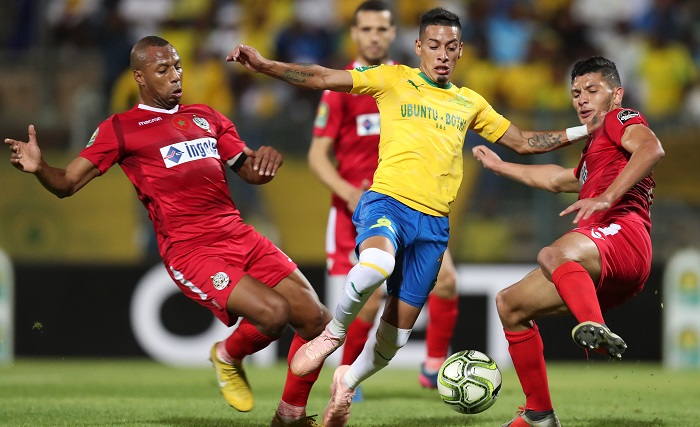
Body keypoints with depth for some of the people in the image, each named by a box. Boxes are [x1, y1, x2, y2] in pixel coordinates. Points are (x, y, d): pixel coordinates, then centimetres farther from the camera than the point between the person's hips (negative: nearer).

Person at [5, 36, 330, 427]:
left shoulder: (206, 117, 20)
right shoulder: (121, 129, 4)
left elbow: (250, 171, 24)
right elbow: (67, 183, 0)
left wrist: (266, 160, -1)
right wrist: (38, 167, -22)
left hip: (240, 236, 6)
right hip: (191, 250, -6)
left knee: (317, 319, -3)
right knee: (273, 312, -27)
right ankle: (228, 356, 7)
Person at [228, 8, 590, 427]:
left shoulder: (470, 103, 18)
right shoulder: (394, 80, 7)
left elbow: (523, 141, 26)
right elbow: (322, 78, 0)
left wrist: (582, 131, 18)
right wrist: (264, 65, -12)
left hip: (434, 223, 4)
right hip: (388, 202, -4)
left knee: (396, 333, 4)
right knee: (376, 263, -39)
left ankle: (348, 381, 34)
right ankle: (334, 332, -12)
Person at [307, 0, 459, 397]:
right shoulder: (340, 88, -5)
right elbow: (318, 155, -6)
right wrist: (348, 192, -21)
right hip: (358, 209, -4)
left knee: (445, 279, -14)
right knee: (369, 301, -11)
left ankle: (434, 367, 2)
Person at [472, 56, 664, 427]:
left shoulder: (619, 119, 10)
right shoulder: (593, 149, 38)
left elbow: (651, 148, -13)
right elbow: (557, 179, 56)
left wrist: (606, 198, -25)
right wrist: (500, 166, 65)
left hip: (622, 232, -10)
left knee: (552, 256, -40)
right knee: (510, 303, 15)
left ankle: (595, 329, -67)